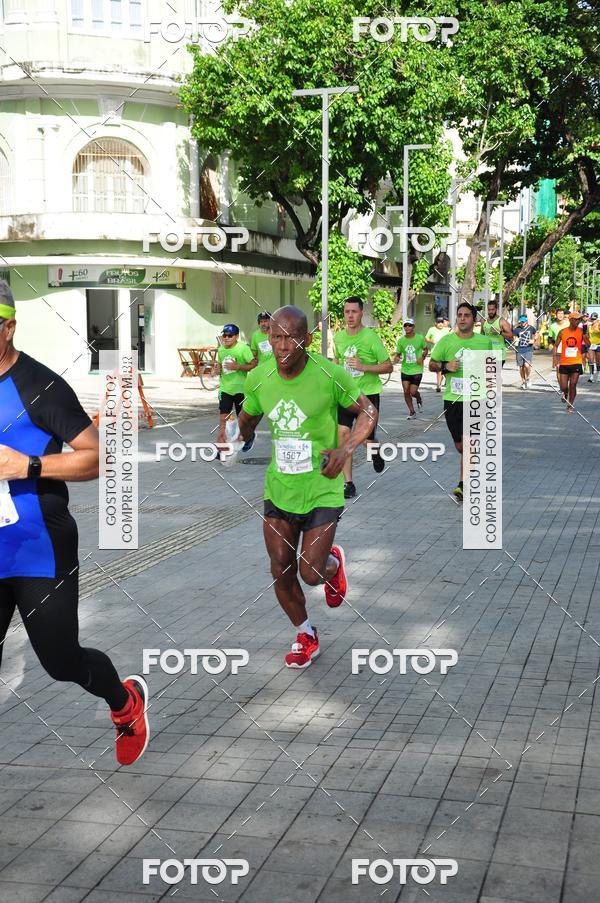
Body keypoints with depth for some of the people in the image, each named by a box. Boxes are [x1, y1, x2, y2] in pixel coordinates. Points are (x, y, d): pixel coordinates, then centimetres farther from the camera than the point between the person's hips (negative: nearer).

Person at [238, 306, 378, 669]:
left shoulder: (330, 374, -18)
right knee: (281, 573, 6)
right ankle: (306, 635, 33)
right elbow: (248, 420, 16)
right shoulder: (259, 378, -5)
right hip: (279, 489, 4)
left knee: (311, 574, -6)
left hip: (322, 491, -4)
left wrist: (346, 449, -19)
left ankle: (335, 561, 33)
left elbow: (368, 411, -6)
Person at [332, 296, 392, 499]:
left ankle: (376, 453, 41)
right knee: (343, 433, -10)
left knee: (367, 439, 1)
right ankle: (348, 483, -4)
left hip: (368, 394, -4)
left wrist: (363, 367, -22)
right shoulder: (338, 337, 3)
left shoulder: (371, 337, -13)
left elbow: (388, 367, -11)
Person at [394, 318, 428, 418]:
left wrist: (422, 357, -8)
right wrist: (396, 358, -16)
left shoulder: (420, 338, -4)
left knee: (413, 392, -6)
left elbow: (425, 349, 11)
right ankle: (412, 412, 17)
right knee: (406, 392, -1)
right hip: (405, 370, 2)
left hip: (417, 370, -2)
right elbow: (398, 353, 7)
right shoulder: (401, 340, 0)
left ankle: (419, 399, 31)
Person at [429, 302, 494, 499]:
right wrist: (444, 366, -11)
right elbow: (431, 364, 8)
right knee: (459, 445, 11)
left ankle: (462, 485, -9)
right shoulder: (446, 341, 1)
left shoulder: (485, 341, 3)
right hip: (452, 399, 2)